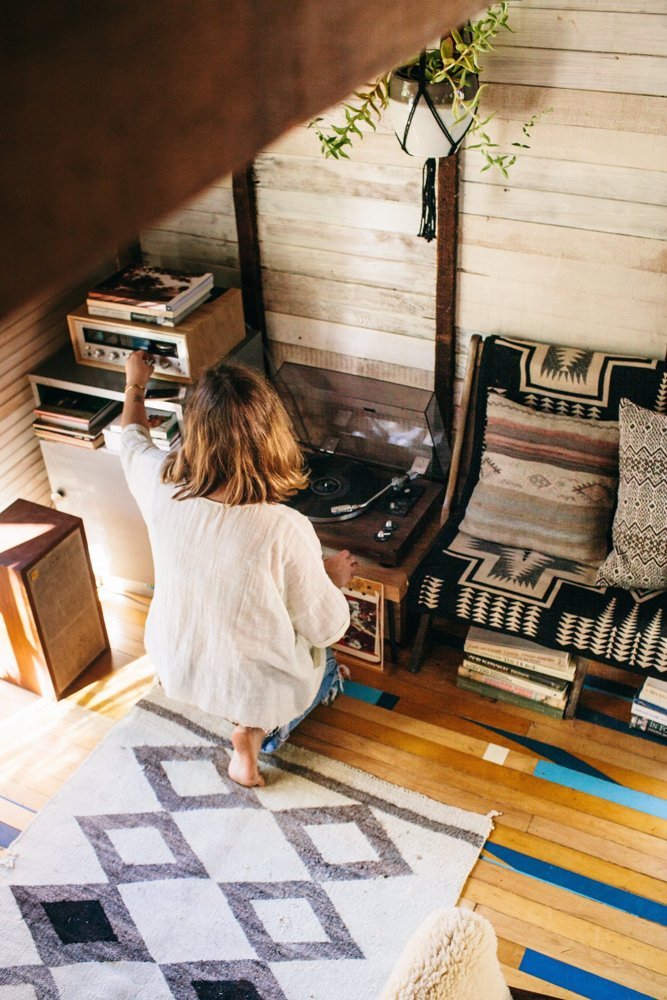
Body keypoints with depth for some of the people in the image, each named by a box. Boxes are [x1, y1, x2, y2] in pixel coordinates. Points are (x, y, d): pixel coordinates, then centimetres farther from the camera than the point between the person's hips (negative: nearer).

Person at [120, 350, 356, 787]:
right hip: (257, 685, -6)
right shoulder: (286, 531, -36)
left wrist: (135, 384, 22)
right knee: (326, 667, 30)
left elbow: (133, 440, 2)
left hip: (177, 669, 6)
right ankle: (257, 731, 9)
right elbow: (326, 628, -20)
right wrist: (334, 578, 2)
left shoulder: (162, 487, -24)